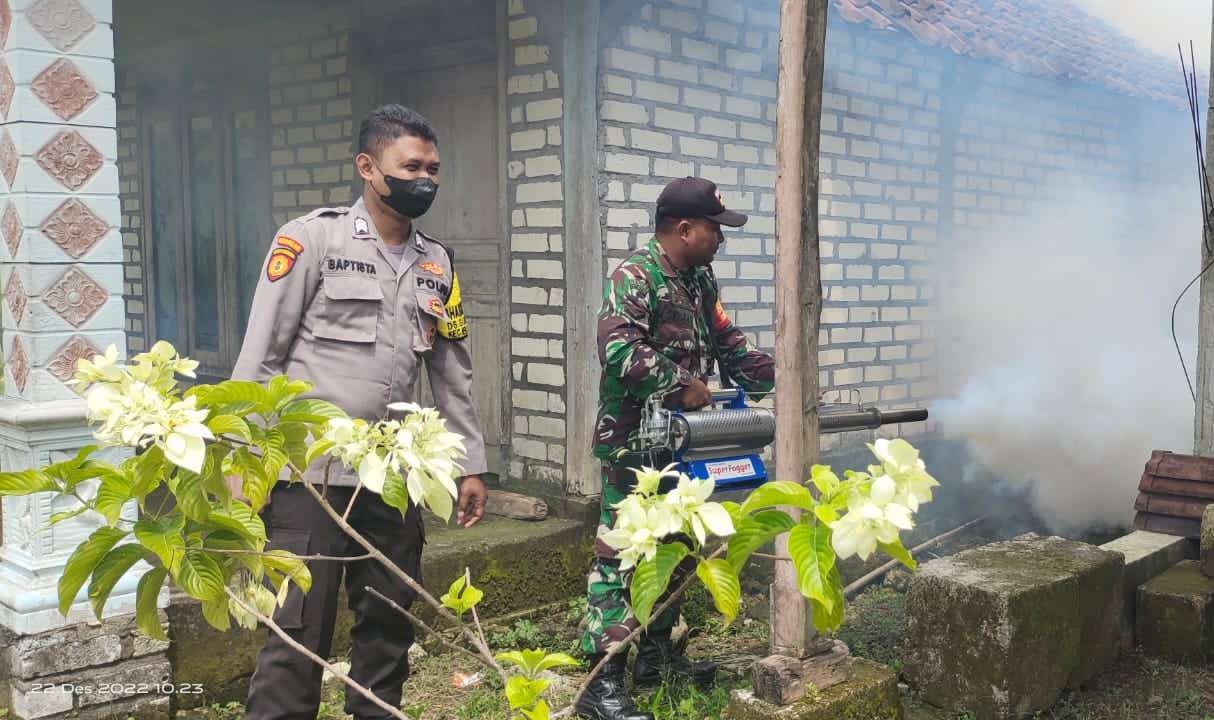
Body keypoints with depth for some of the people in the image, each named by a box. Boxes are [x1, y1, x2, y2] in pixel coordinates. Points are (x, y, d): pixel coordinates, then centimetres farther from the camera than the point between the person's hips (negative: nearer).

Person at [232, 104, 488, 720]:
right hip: (311, 473, -5)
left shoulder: (438, 264, 11)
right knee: (299, 632, -2)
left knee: (388, 625, 14)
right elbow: (260, 356, -6)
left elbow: (452, 373, 15)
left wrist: (471, 464, 13)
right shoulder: (311, 239, -4)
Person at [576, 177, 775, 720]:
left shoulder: (700, 280, 12)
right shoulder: (634, 277, -16)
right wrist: (681, 386, -23)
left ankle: (656, 652, 31)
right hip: (632, 442, -9)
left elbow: (730, 347, 17)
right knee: (621, 553, -7)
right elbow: (618, 349, -29)